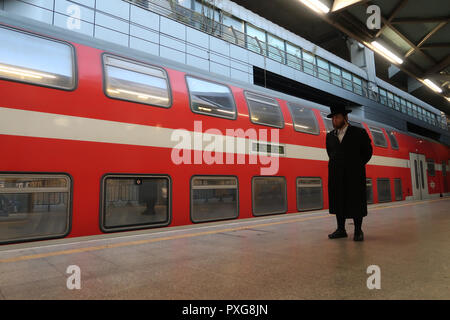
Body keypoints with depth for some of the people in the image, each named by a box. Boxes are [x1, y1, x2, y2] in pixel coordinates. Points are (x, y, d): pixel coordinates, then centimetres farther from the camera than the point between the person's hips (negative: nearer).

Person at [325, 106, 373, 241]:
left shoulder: (359, 132, -1)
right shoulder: (330, 135, 9)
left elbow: (368, 151, 9)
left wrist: (358, 165, 7)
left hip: (354, 174, -3)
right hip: (336, 174, 4)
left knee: (356, 202, 0)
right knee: (338, 201, 6)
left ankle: (358, 230, 9)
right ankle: (341, 229, 15)